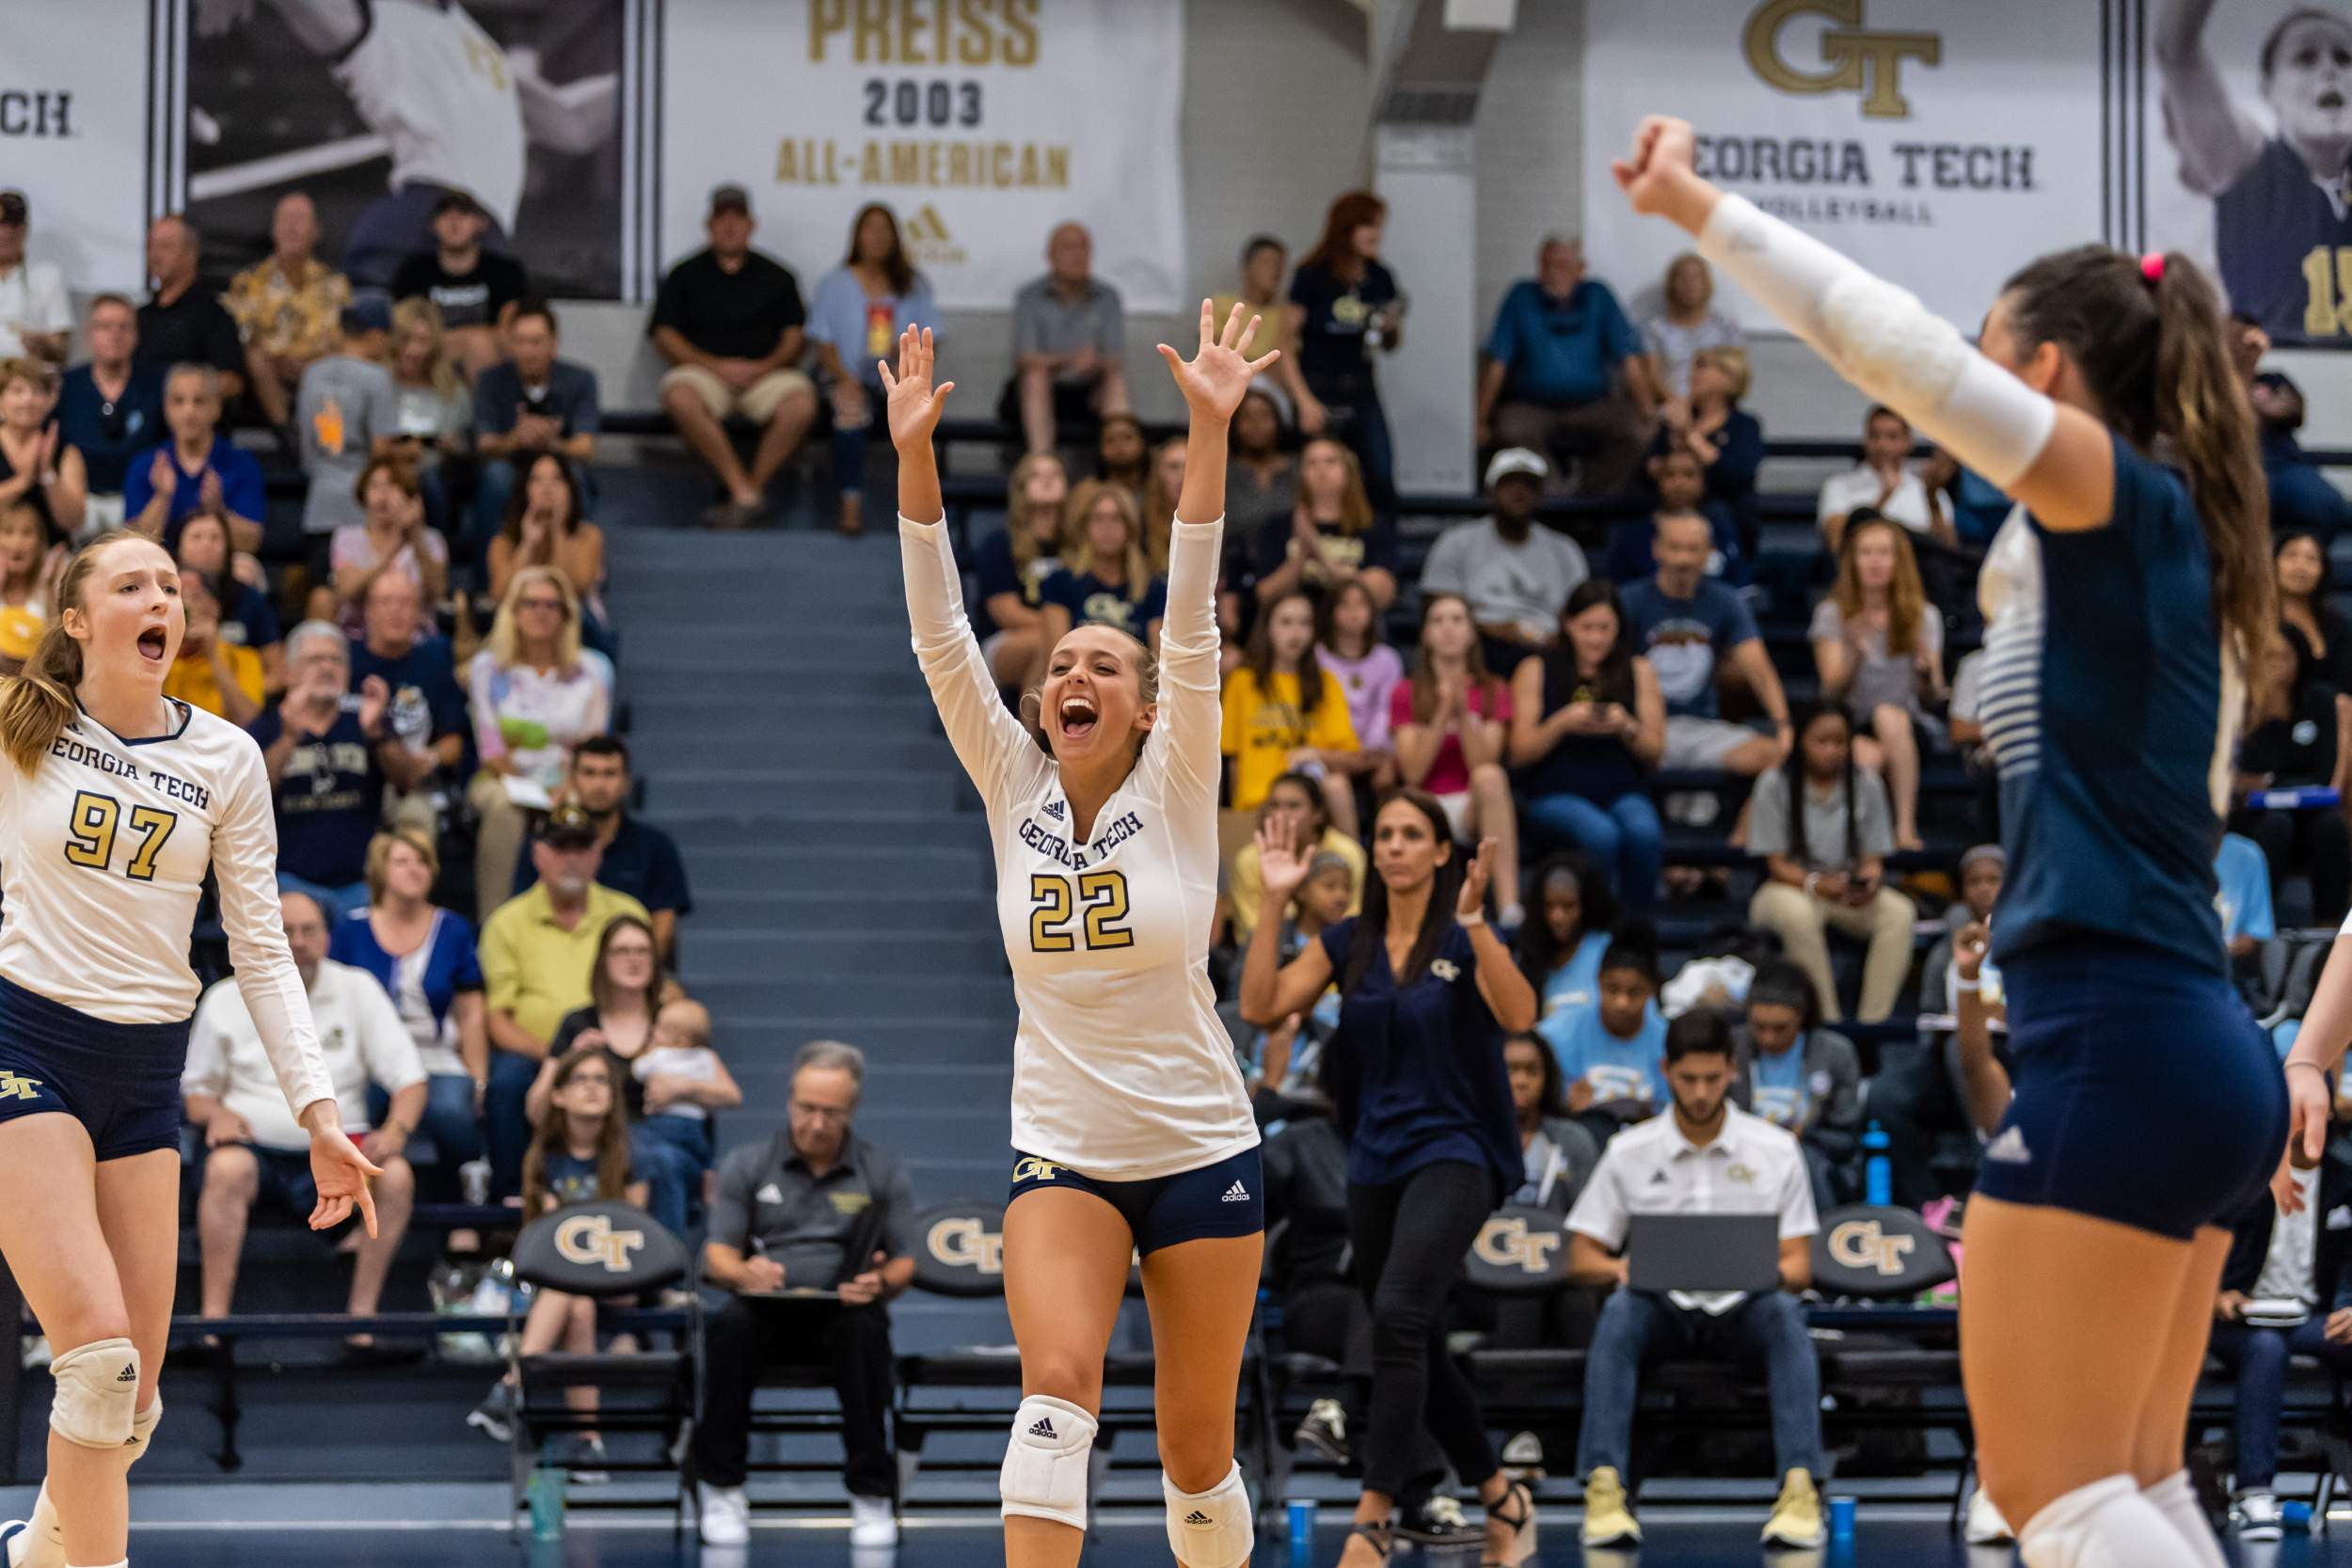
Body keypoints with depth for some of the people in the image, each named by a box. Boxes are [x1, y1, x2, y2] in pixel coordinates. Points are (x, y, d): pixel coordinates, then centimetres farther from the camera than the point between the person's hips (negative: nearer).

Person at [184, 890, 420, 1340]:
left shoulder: (358, 990, 10)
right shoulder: (225, 1000, 10)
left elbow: (409, 1080, 6)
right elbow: (197, 1090, 13)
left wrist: (396, 1130, -15)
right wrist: (215, 1113, -11)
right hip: (254, 1147, -1)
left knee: (396, 1176, -29)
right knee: (227, 1168, -36)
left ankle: (362, 1313, -23)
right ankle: (214, 1316, -36)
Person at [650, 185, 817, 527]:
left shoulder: (776, 277, 16)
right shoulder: (685, 275, 13)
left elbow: (795, 334, 10)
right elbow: (664, 336, 4)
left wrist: (763, 367, -10)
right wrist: (716, 366, -10)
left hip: (765, 373, 0)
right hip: (703, 370, 0)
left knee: (801, 405, -32)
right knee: (680, 399, -36)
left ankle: (754, 485, -19)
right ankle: (743, 492, -30)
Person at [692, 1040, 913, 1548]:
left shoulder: (883, 1171, 10)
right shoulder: (747, 1165, 11)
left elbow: (904, 1263, 9)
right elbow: (718, 1256, 6)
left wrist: (881, 1282, -16)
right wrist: (744, 1273, -18)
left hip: (841, 1312, 0)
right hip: (768, 1311, 1)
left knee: (864, 1331, -37)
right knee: (728, 1326, -35)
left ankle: (872, 1493, -26)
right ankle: (720, 1488, -23)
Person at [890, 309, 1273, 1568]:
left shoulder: (1176, 793, -4)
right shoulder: (1013, 791, 2)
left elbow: (1192, 619, -15)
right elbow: (942, 638, -7)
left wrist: (1209, 431, -27)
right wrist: (914, 455, -18)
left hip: (1202, 1153, -1)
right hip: (1060, 1155, 1)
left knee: (1197, 1450, 5)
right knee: (1058, 1383, -23)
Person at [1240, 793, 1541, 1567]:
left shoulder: (1466, 939, -4)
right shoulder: (1347, 943, 7)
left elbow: (1518, 1014, -21)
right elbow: (1261, 1007, -3)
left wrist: (1472, 921, -30)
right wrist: (1274, 902, -9)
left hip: (1453, 1154, -5)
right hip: (1374, 1161, 6)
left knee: (1399, 1315, -25)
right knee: (1417, 1349, 10)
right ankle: (1502, 1498, 29)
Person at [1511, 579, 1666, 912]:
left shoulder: (1638, 671, 13)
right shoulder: (1537, 671, 9)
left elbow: (1655, 752, 9)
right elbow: (1520, 753, 2)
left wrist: (1626, 728, -12)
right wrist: (1562, 723, -14)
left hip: (1623, 789, 2)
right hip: (1558, 794, -2)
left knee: (1644, 834, -34)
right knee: (1601, 835, -36)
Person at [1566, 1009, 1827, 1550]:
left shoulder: (1775, 1149, 4)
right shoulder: (1629, 1152, 4)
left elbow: (1798, 1265, 2)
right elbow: (1580, 1259, 4)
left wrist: (1769, 1274, -22)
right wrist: (1617, 1268, -20)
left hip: (1741, 1309, 0)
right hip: (1662, 1308, 0)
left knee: (1785, 1315, -35)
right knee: (1619, 1313, -34)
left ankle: (1799, 1486, -43)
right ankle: (1604, 1487, -42)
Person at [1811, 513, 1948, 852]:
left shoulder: (1924, 616, 7)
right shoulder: (1831, 614, 4)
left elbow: (1932, 697, 1)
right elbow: (1833, 689, -7)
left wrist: (1926, 671, -22)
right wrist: (1854, 654, -27)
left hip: (1907, 726, 1)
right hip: (1849, 727, -1)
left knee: (1888, 714, -36)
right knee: (1866, 757, -38)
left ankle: (1906, 828, -37)